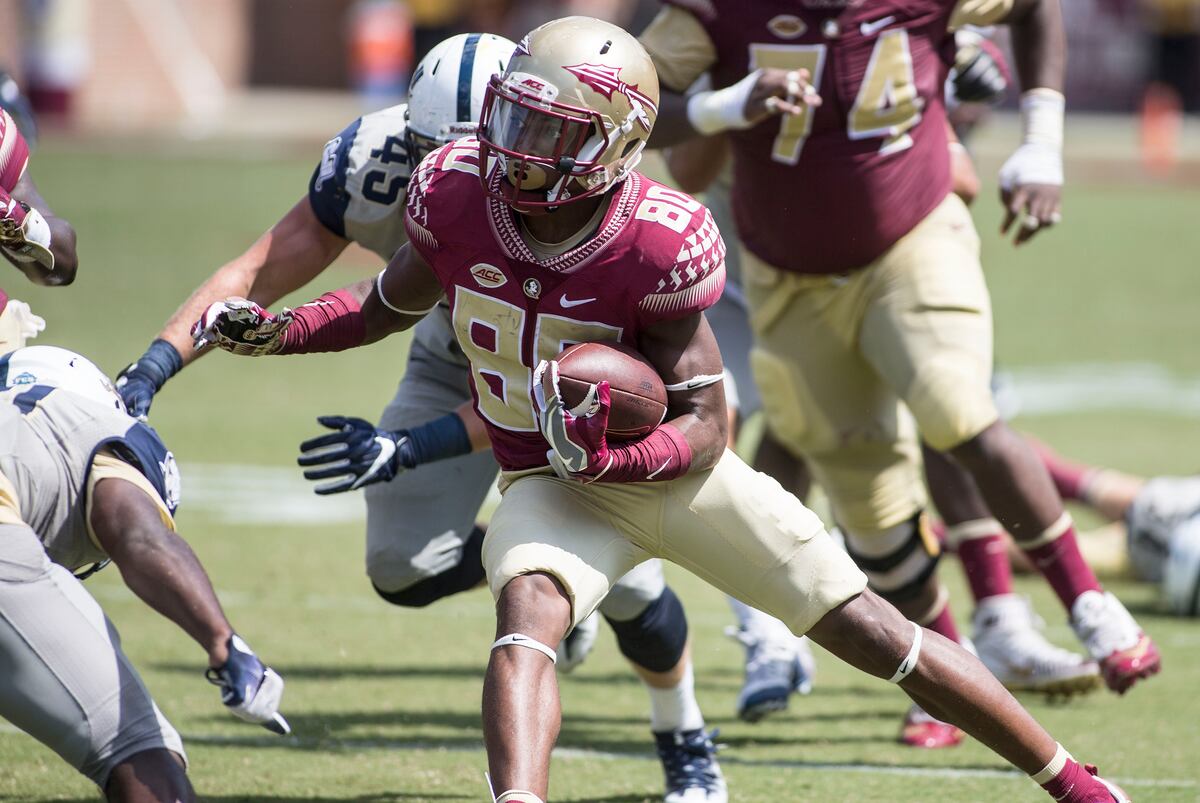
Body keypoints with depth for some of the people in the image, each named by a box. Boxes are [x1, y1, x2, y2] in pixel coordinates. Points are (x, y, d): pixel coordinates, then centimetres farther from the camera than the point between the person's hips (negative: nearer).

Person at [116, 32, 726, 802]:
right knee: (407, 567, -11)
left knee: (624, 580, -9)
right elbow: (259, 274, -23)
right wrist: (152, 369, -33)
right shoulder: (375, 165, -31)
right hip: (457, 362, 3)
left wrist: (411, 448, -48)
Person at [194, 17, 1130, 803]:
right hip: (554, 484, 2)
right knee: (529, 614, -32)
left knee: (874, 633, 0)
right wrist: (271, 331, -11)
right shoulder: (458, 196, -16)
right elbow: (389, 306, 5)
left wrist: (607, 456, -38)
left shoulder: (658, 246, -27)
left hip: (673, 471, -2)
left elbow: (706, 427, -20)